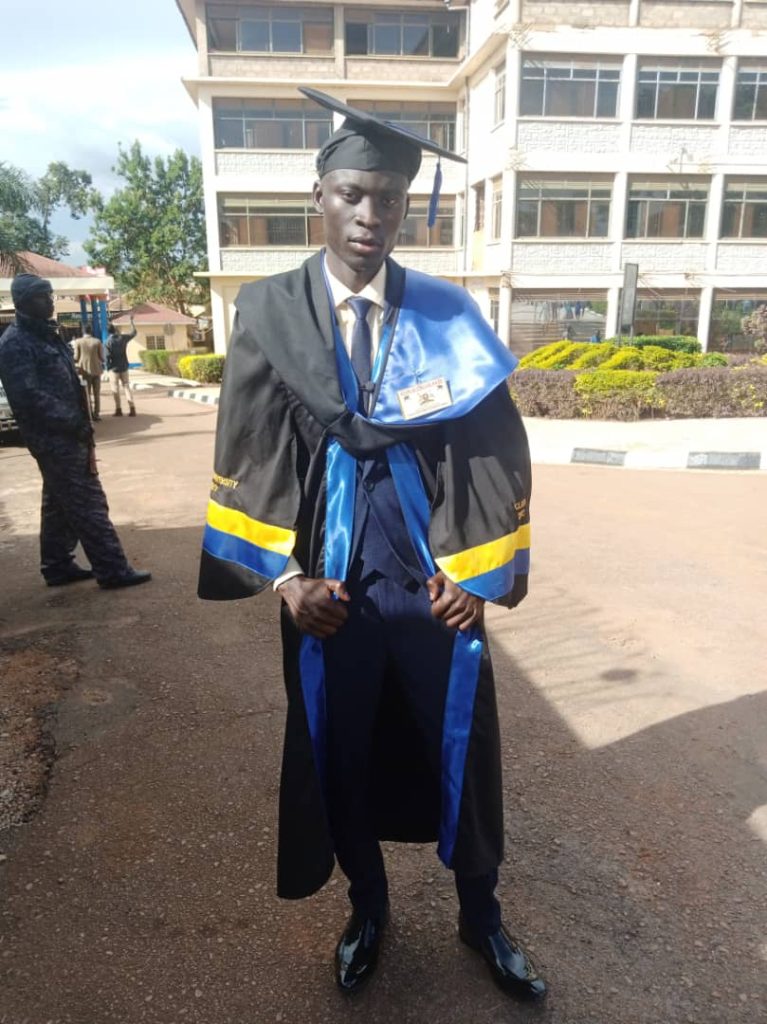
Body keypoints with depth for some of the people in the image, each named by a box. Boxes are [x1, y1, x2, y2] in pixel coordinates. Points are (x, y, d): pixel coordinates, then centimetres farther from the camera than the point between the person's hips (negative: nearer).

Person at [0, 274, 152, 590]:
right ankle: (113, 570, -3)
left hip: (64, 435, 9)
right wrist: (76, 424, -19)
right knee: (88, 502, -8)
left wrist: (80, 424, 8)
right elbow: (30, 397, -20)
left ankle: (57, 566, 24)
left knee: (59, 503, 14)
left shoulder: (46, 335, 17)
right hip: (54, 438, -9)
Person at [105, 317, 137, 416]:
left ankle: (118, 409, 5)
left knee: (116, 389, 5)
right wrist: (131, 321, 24)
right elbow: (134, 333, 14)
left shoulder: (108, 342, -10)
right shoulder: (123, 338, -2)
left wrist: (108, 368, -1)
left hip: (114, 368, -3)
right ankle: (132, 408, -2)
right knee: (127, 386, 6)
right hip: (124, 367, 3)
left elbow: (108, 356, -13)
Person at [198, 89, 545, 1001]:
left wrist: (475, 572, -7)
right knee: (339, 756, 16)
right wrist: (287, 577, -9)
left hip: (436, 577, 1)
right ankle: (368, 908, 45)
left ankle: (479, 916, 42)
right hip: (329, 583, 0)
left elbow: (495, 448, 0)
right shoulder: (268, 313, -1)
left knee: (461, 752, 14)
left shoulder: (449, 317, 0)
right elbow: (248, 457, -2)